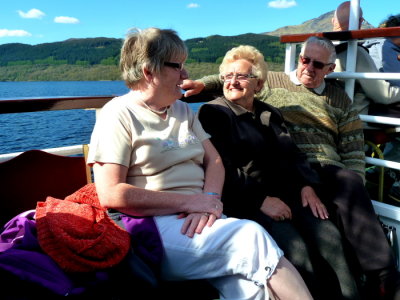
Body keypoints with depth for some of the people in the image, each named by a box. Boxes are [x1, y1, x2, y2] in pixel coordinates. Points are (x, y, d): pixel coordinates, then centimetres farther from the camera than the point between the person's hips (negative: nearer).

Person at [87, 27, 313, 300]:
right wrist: (190, 201, -16)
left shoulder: (183, 111, 17)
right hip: (153, 228, -5)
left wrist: (209, 200, -11)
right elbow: (111, 195, -15)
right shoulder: (119, 115, -5)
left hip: (199, 219, 6)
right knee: (252, 237, -26)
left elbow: (214, 161, 12)